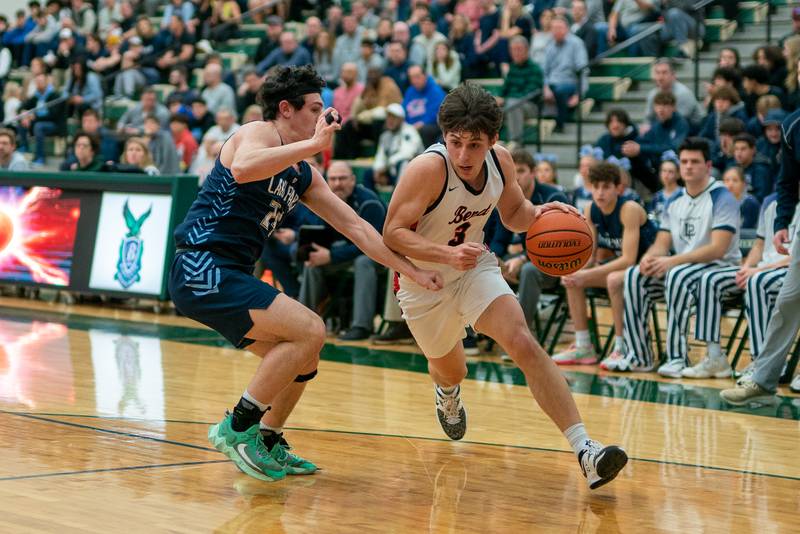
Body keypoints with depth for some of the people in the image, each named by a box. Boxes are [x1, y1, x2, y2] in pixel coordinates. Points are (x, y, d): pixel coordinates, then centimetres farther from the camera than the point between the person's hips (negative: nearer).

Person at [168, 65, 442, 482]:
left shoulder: (305, 176, 18)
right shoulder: (259, 133, -8)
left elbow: (355, 227, 20)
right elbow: (242, 169, -33)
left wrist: (413, 271, 15)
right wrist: (314, 144, -31)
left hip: (229, 276, 10)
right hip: (201, 266, -10)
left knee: (303, 359, 15)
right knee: (310, 331, -18)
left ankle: (268, 443, 28)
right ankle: (237, 428, -11)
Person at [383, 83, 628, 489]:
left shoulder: (501, 161, -12)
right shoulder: (428, 168, -29)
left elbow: (513, 214, 6)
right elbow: (393, 233, -27)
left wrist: (538, 213, -17)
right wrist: (447, 254, -41)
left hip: (475, 269, 2)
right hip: (423, 283, -2)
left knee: (523, 343, -22)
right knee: (452, 371, 18)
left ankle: (583, 449, -28)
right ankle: (446, 392, 62)